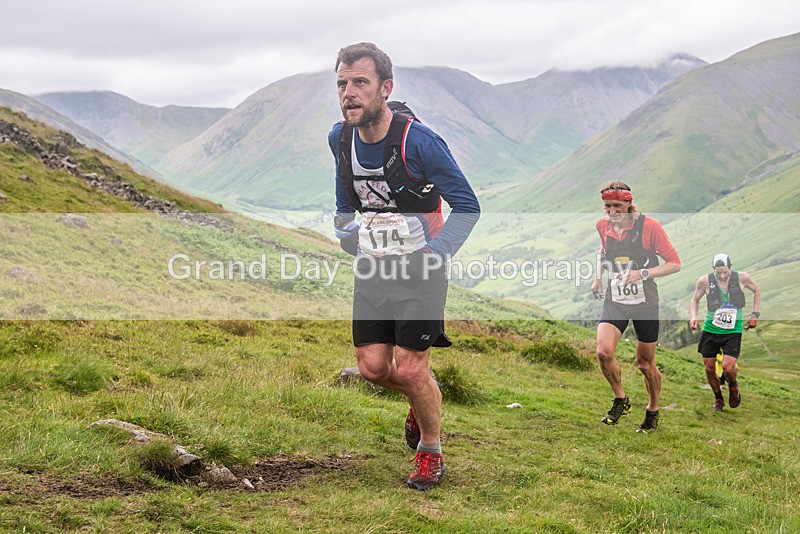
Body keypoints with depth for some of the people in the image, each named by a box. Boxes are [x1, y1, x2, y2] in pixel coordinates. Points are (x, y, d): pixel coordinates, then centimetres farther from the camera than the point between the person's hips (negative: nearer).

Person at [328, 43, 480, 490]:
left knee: (409, 370, -8)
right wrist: (345, 228, 7)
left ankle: (431, 452, 18)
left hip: (419, 268, -5)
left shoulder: (418, 141, -20)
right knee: (373, 367, 1)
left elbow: (468, 206, -11)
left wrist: (436, 252, -21)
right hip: (371, 268, 5)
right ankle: (427, 395, 35)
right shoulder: (340, 137, -1)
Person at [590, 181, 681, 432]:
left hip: (645, 303, -3)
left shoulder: (649, 226, -14)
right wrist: (598, 276, 14)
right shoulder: (603, 226, 0)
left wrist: (643, 274, -23)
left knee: (645, 363, 7)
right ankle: (620, 400, 5)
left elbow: (675, 263, -10)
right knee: (604, 351, -19)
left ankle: (653, 411, 32)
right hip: (614, 301, 3)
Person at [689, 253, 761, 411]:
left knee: (727, 368, -17)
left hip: (733, 332, -1)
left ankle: (733, 385, 19)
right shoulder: (705, 281, -11)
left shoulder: (742, 278, -11)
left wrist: (755, 314, 6)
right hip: (710, 330, 1)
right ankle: (718, 398, 30)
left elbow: (756, 290, 11)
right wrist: (693, 316, -11)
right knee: (709, 369, 4)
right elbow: (695, 300, 6)